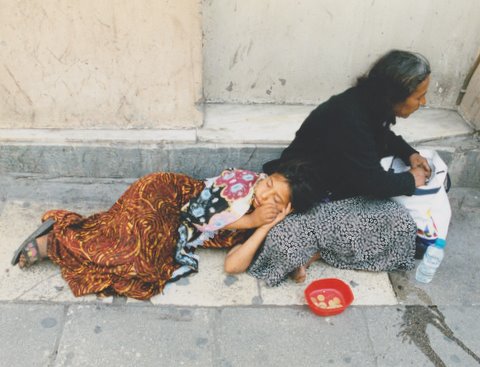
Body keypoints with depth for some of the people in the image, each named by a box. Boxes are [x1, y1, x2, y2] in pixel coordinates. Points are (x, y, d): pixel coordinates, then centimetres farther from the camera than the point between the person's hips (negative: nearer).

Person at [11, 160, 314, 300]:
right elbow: (201, 212, -24)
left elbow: (234, 265, -12)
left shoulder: (258, 223, 1)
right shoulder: (244, 181, -16)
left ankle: (58, 237, 8)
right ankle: (54, 237, -5)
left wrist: (265, 226, -17)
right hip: (163, 195, -6)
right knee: (136, 251, -25)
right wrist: (250, 220, -19)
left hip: (172, 232, 6)